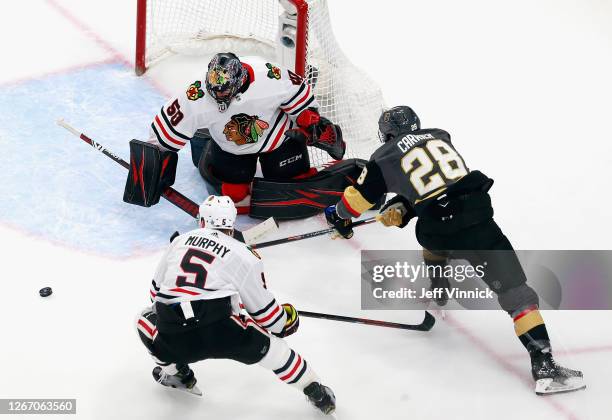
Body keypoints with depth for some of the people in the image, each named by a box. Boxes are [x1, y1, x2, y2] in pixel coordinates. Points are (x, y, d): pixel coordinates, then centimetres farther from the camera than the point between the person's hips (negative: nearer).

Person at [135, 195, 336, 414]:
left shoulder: (180, 241, 19)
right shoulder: (244, 254, 9)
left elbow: (156, 291, 28)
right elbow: (263, 308, 14)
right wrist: (285, 319, 35)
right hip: (222, 333, -2)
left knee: (146, 318, 32)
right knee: (269, 344, 21)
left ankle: (175, 372, 31)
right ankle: (317, 393, 22)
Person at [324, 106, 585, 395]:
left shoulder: (384, 158, 11)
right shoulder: (439, 136, 20)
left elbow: (359, 196, 21)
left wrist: (339, 216, 41)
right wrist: (400, 207, 35)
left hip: (440, 233, 0)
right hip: (477, 217, 0)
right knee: (514, 290, -1)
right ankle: (544, 366, -10)